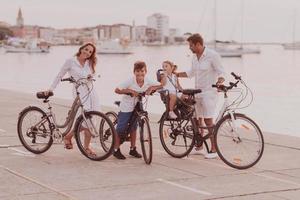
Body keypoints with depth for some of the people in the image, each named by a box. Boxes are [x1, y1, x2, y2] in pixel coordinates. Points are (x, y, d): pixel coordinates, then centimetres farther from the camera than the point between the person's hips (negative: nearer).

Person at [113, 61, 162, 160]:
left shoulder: (147, 82, -10)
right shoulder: (130, 81, -22)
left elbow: (160, 86, -6)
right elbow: (117, 90, -28)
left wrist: (151, 88, -24)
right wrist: (130, 91, -38)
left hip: (137, 107, 5)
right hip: (126, 107, -5)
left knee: (133, 128, 13)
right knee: (120, 129, 0)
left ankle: (133, 149, 24)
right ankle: (116, 150, 11)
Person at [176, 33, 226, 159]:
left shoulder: (213, 55, -12)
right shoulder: (195, 57, 10)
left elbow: (221, 72, -12)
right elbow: (191, 73, 24)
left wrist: (220, 81, -32)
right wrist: (175, 74, 21)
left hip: (209, 92, -8)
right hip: (197, 92, 8)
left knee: (208, 121, -10)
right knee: (197, 120, 11)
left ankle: (214, 150, -4)